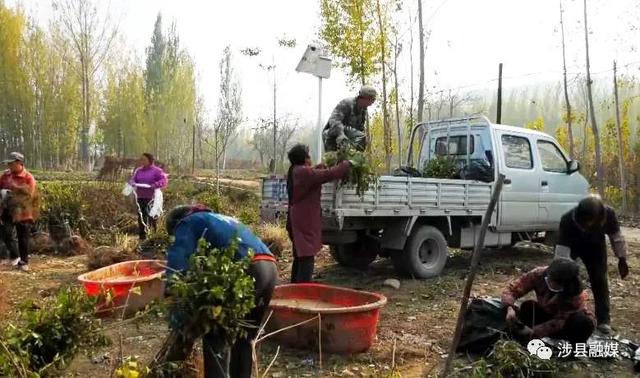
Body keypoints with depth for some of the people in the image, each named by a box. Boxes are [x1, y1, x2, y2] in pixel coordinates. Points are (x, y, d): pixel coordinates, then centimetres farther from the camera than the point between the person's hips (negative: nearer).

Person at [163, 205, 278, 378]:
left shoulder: (187, 224, 14)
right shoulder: (220, 219, 37)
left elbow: (177, 271, -1)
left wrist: (178, 326, 0)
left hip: (247, 270, -8)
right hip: (270, 268, 8)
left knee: (214, 338, 7)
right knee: (244, 336, 23)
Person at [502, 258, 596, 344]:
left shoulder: (576, 293, -33)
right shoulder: (539, 274, -28)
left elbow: (561, 320, -32)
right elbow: (512, 289, -27)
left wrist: (534, 332, -43)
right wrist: (510, 308, -47)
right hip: (547, 314, 2)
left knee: (584, 322, -35)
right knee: (527, 306, -27)